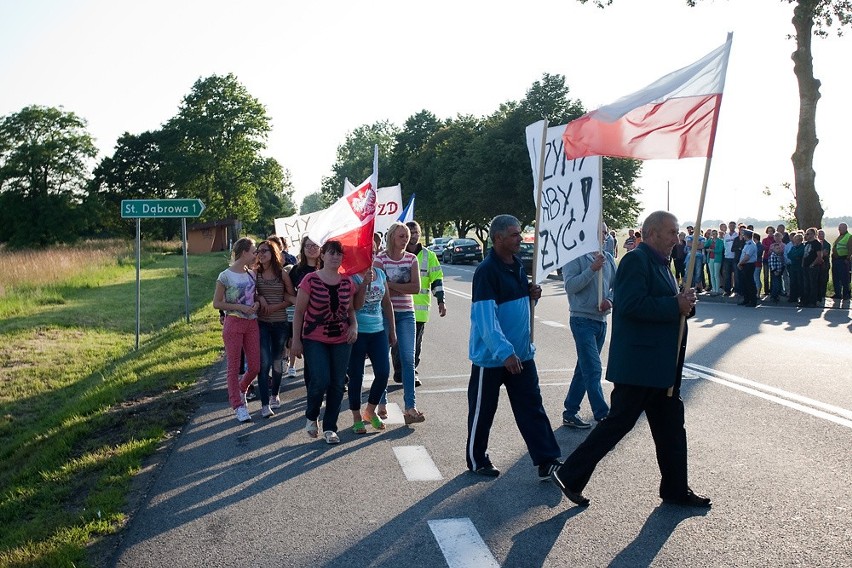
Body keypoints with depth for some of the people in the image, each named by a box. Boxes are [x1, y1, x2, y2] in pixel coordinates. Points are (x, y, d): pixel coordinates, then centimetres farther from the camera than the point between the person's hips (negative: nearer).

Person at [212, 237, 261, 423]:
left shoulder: (251, 274, 8)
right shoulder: (225, 276, -9)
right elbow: (217, 303, -7)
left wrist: (257, 303, -3)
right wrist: (240, 307, -16)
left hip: (252, 323, 6)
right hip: (233, 323, -5)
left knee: (255, 366, 6)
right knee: (234, 367, 3)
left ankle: (241, 389, 35)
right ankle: (238, 406, 13)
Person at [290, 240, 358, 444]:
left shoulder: (347, 282, 4)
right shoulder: (310, 280, -8)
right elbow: (299, 312, -4)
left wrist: (354, 325, -4)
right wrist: (296, 340, -6)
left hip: (341, 340, 4)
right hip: (314, 340, -4)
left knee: (337, 384, 4)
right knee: (321, 380, -15)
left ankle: (330, 428, 18)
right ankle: (311, 416, 15)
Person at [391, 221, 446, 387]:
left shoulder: (429, 256, 7)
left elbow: (437, 279, 8)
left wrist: (441, 301, 1)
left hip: (420, 307, 2)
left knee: (415, 344, 8)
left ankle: (411, 372, 19)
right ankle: (399, 372, 11)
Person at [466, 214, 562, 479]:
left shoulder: (518, 265, 7)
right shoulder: (486, 271, -18)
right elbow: (486, 317, -25)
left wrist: (531, 294, -1)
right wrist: (505, 352, -32)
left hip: (521, 353, 7)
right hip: (491, 357, -7)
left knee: (532, 408, 7)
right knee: (482, 411, 9)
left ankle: (548, 462, 11)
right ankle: (477, 461, 25)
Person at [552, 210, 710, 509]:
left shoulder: (660, 263, 17)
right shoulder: (636, 260, -14)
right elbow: (631, 305, -26)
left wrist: (684, 302, 2)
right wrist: (676, 305, -21)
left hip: (662, 366, 10)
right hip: (639, 364, -10)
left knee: (671, 428, 15)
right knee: (618, 423, -3)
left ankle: (676, 489, 28)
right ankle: (570, 475, 9)